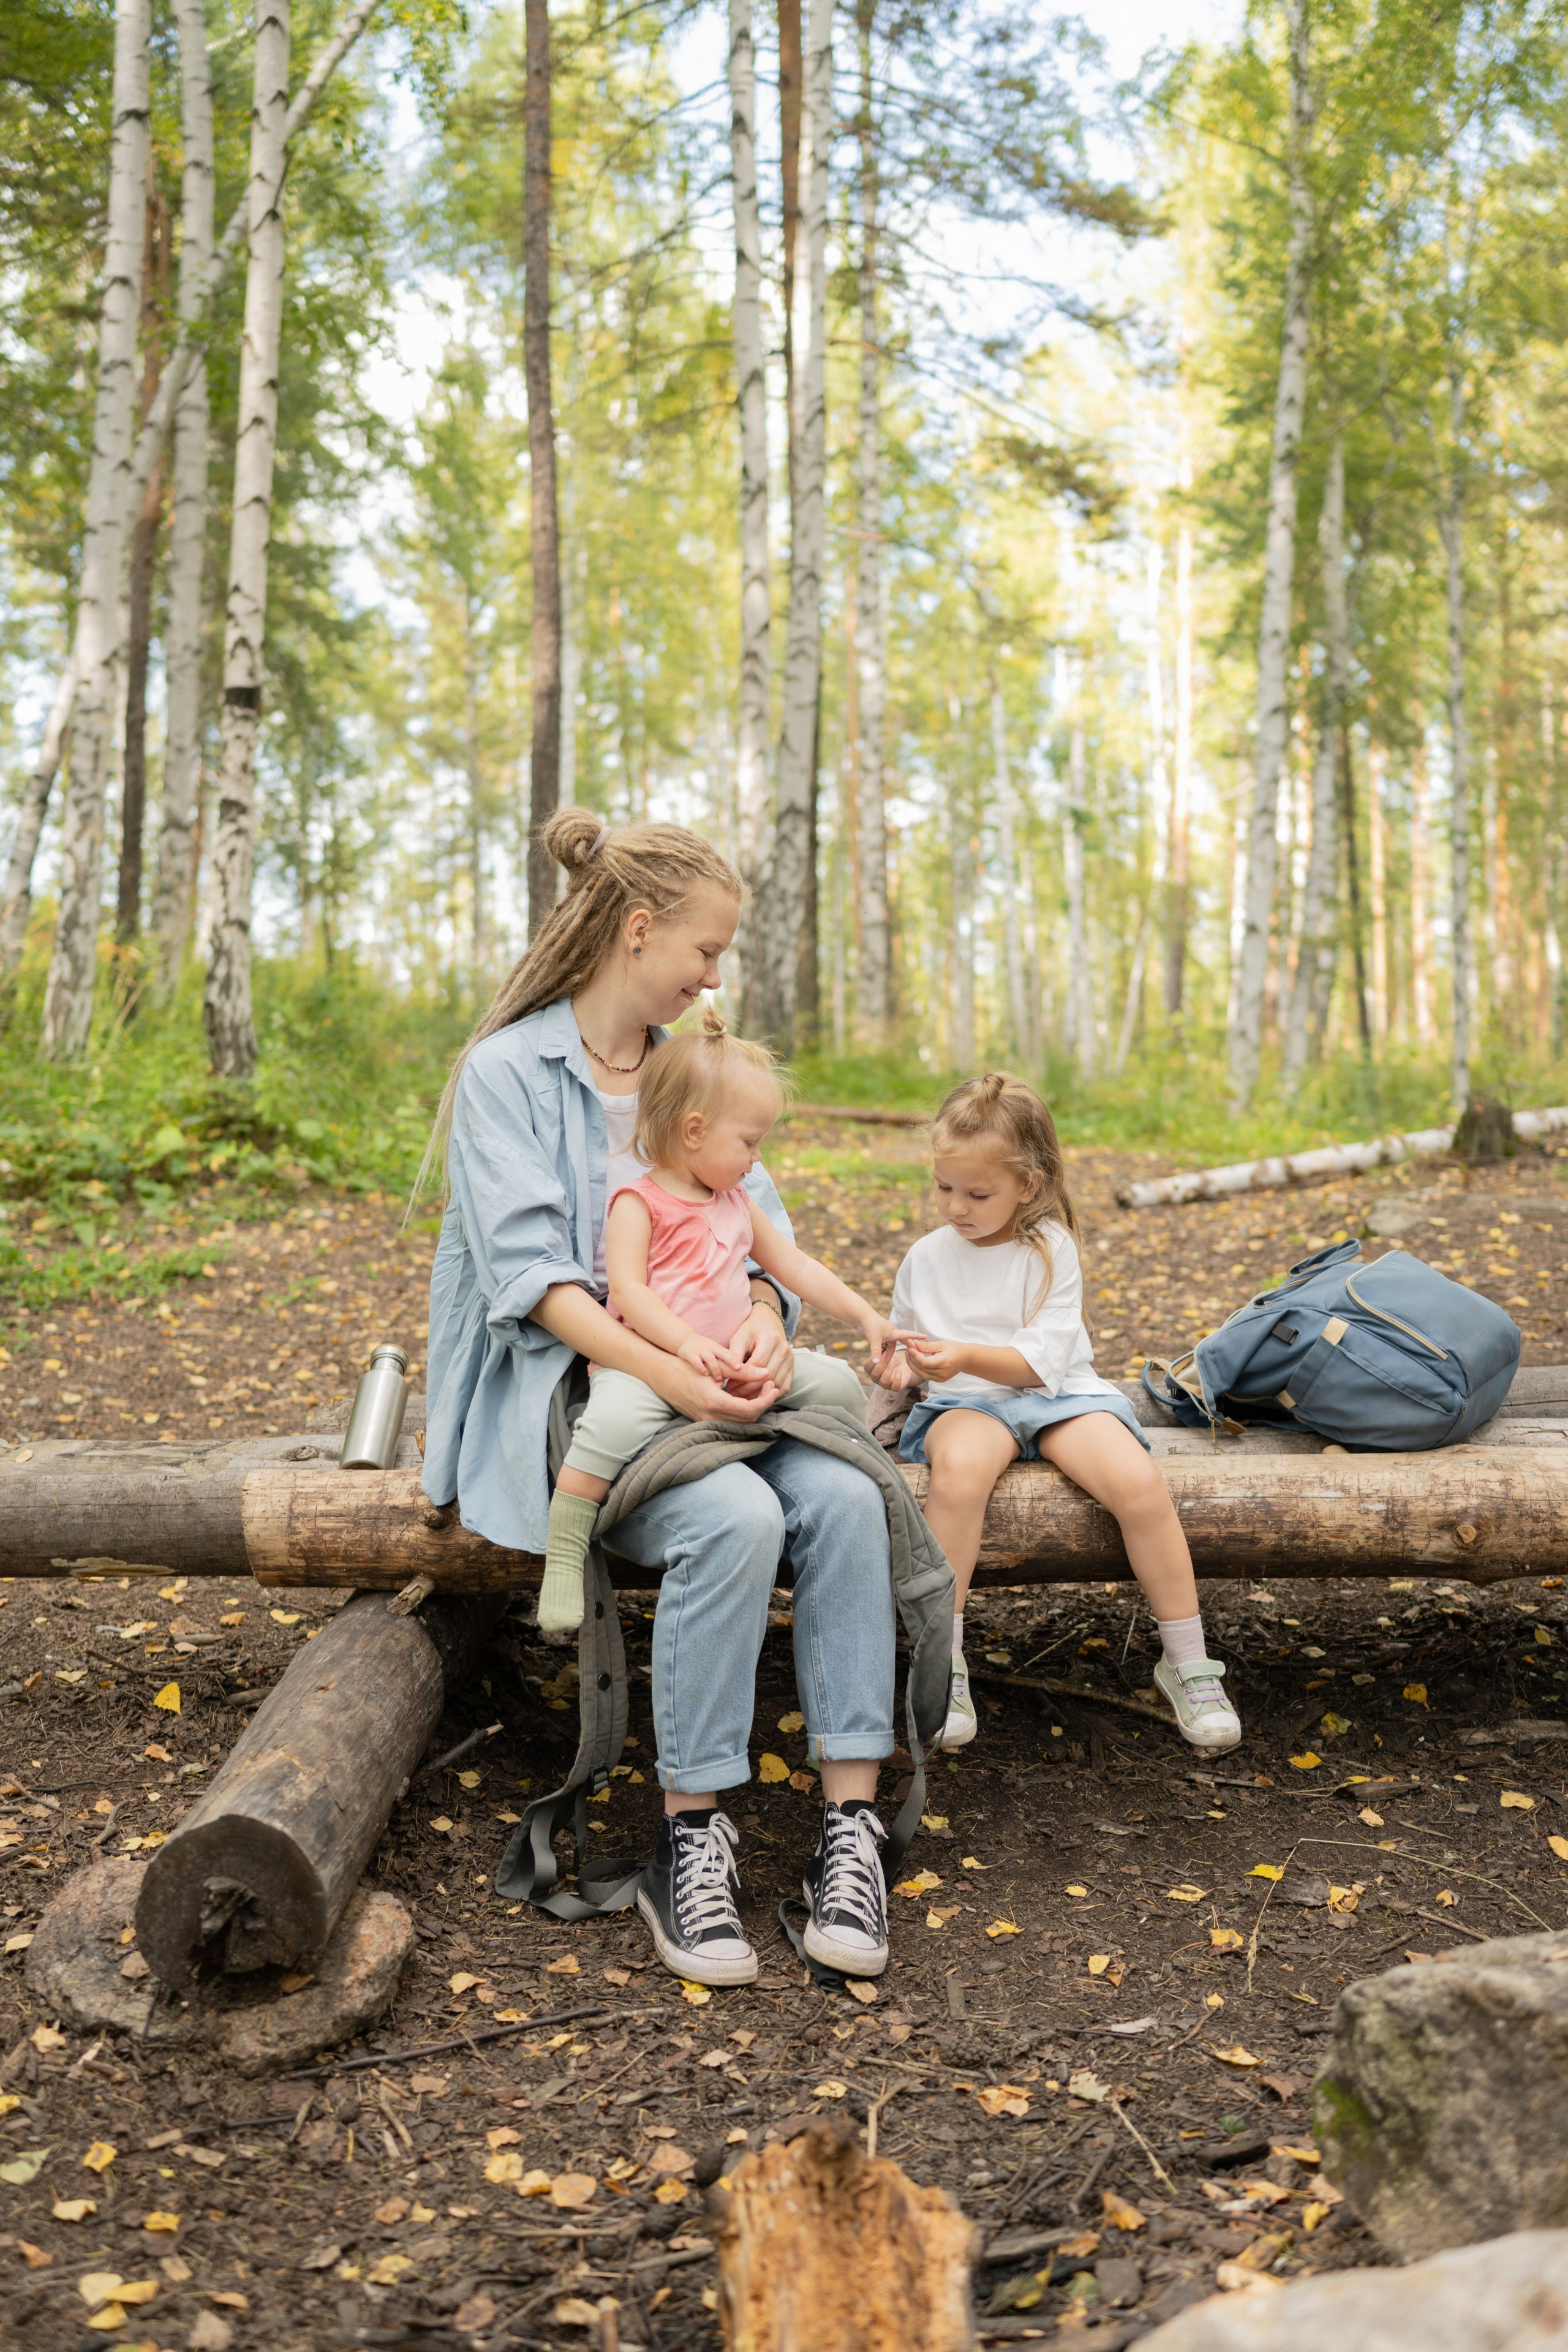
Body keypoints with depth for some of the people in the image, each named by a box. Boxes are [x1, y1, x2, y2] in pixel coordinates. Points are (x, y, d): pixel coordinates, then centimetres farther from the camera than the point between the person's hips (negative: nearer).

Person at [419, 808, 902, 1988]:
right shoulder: (507, 1070, -3)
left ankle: (851, 1823, -18)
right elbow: (528, 1271, -14)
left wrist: (765, 1321, -13)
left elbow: (757, 1227, 11)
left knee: (843, 1495, -24)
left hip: (700, 1374, 5)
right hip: (563, 1384, -5)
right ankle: (692, 1838, -17)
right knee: (735, 1516, -32)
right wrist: (662, 1373, -27)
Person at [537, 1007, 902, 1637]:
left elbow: (794, 1265, 22)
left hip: (730, 1365, 7)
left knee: (834, 1382, -1)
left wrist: (864, 1314, 15)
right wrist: (687, 1343, -32)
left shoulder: (736, 1203, 18)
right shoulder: (639, 1203, -6)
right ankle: (563, 1556, -26)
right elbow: (627, 1291, -17)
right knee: (614, 1422, -38)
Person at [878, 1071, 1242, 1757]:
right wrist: (903, 1363, -5)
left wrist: (966, 1356, -25)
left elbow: (1043, 1357, -9)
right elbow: (905, 1343, 19)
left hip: (1055, 1394, 0)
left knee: (1139, 1482, -29)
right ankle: (942, 1664, -28)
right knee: (959, 1465, -38)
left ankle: (1187, 1662, -10)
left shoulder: (1050, 1248, -1)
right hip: (966, 1401, 1)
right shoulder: (927, 1256, 9)